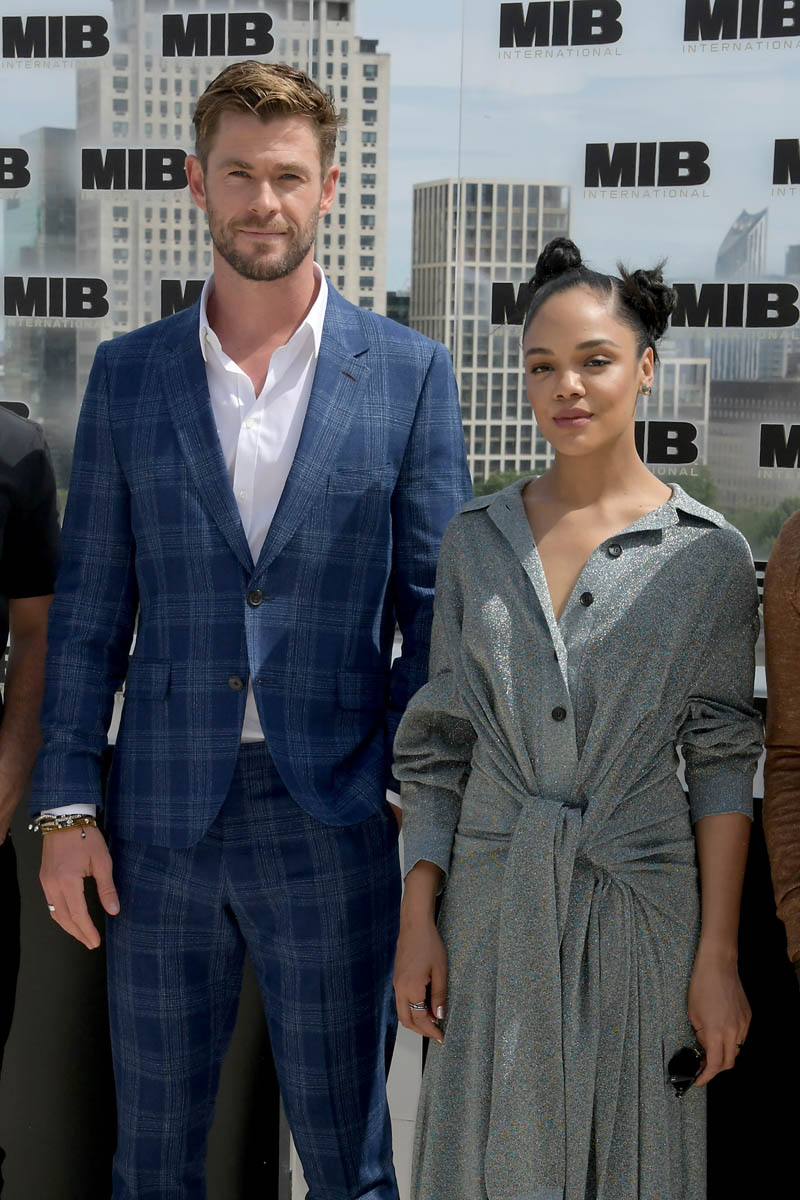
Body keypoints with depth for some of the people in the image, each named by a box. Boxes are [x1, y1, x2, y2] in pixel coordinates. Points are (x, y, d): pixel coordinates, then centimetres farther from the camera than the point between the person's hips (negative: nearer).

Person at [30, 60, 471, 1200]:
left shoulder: (408, 372, 0)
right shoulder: (127, 373, 5)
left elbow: (436, 602, 1)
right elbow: (88, 605, 5)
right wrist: (66, 805, 1)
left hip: (333, 814, -1)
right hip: (162, 816, 2)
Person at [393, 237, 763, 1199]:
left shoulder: (709, 555, -4)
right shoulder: (475, 539, 3)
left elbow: (721, 761, -3)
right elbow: (439, 741, 5)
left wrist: (718, 955, -6)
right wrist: (416, 920, 1)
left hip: (641, 904, -2)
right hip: (495, 903, 2)